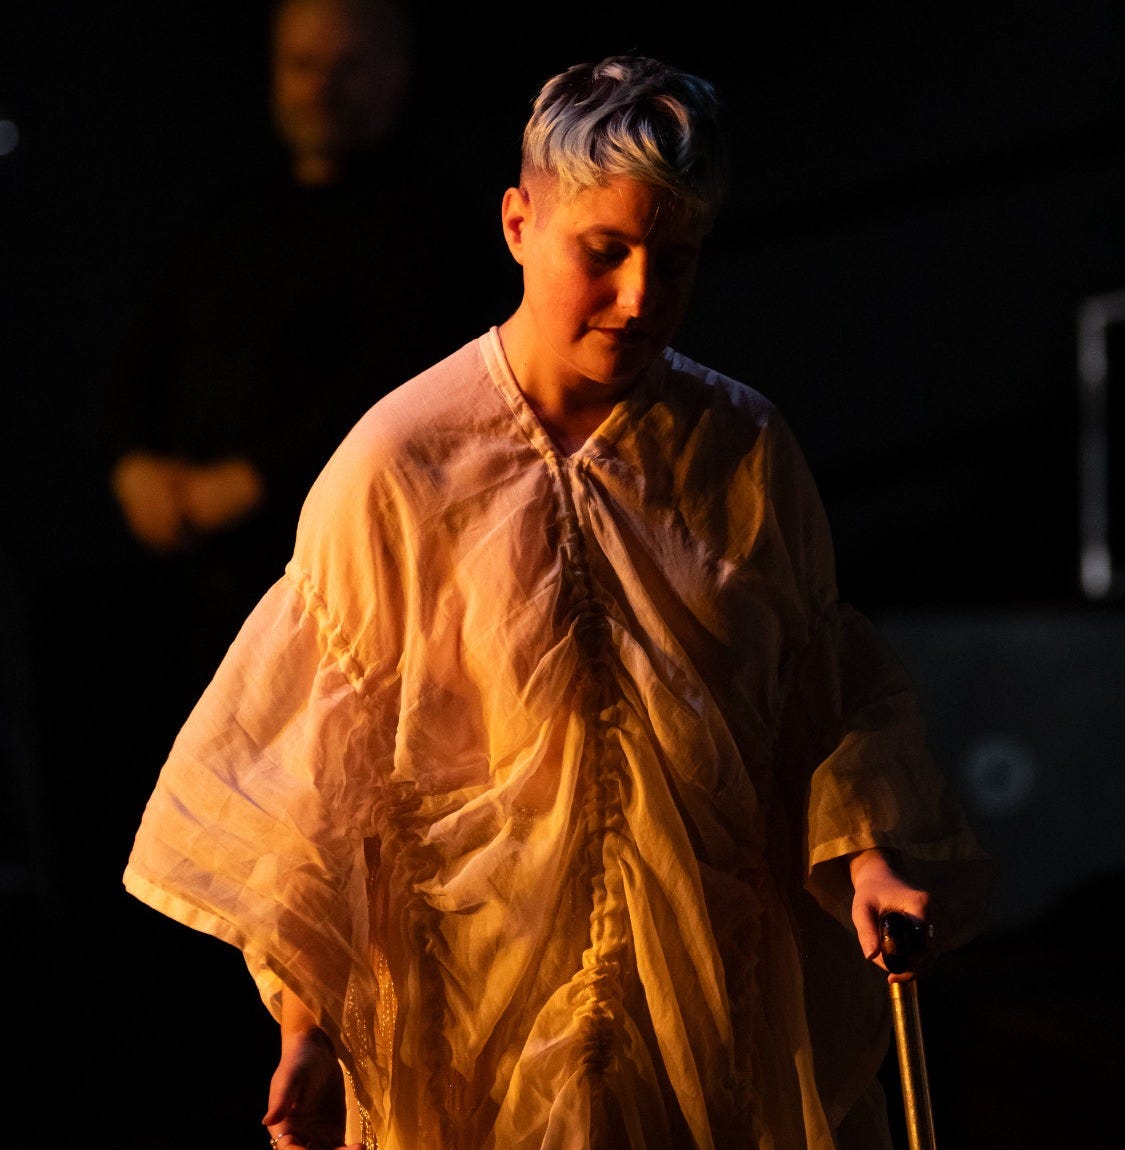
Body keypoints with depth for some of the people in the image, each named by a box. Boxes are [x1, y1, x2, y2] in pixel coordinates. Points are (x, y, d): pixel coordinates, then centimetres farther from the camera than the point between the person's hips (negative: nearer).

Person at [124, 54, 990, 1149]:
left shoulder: (744, 449, -2)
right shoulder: (398, 469, -11)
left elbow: (827, 686, 8)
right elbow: (319, 770, -6)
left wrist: (863, 848, -12)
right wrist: (307, 1037, -6)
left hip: (734, 997, 3)